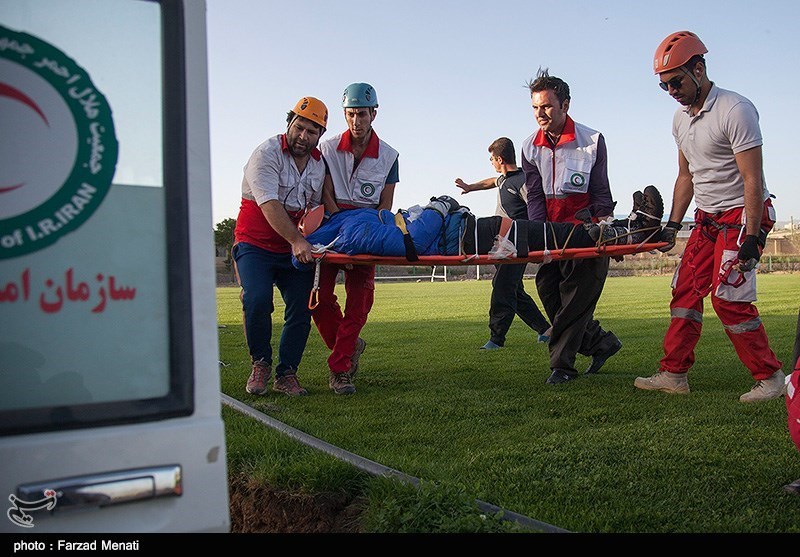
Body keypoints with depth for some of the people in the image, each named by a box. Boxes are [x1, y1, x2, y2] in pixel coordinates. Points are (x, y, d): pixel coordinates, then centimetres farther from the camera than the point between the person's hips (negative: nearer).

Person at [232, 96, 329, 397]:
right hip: (256, 245, -5)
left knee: (301, 311, -4)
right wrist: (296, 240, -36)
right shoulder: (267, 153, -13)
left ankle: (286, 374, 11)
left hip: (296, 249, 5)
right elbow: (269, 205, -25)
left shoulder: (319, 163, 8)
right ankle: (260, 364, 0)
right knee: (257, 300, -24)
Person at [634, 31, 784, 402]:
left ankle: (770, 376, 6)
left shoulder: (735, 110, -18)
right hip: (707, 218, 8)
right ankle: (674, 374, 12)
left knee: (728, 297, -11)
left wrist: (752, 238, -22)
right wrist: (672, 224, 12)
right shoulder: (681, 119, 8)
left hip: (742, 216, -8)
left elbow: (752, 179, -20)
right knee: (686, 291, 4)